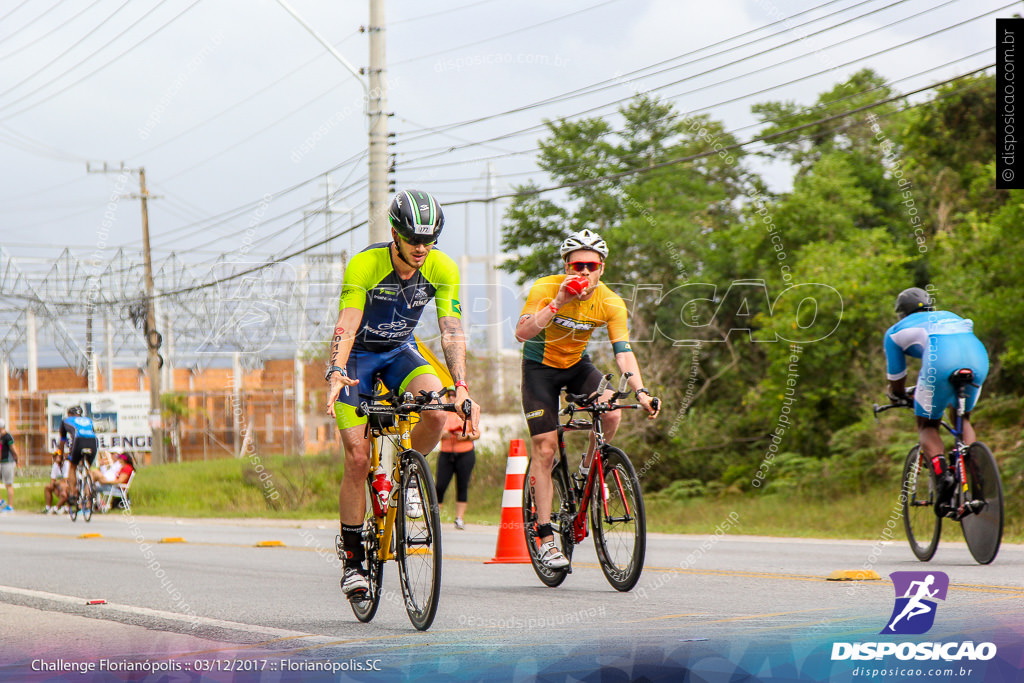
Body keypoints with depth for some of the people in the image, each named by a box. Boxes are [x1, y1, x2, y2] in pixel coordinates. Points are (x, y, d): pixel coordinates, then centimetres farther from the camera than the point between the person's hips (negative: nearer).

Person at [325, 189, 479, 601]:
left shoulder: (443, 270, -17)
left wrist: (461, 386, -32)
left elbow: (451, 332, -18)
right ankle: (352, 559, 0)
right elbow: (346, 327, -34)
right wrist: (335, 375, -51)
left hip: (400, 352, 3)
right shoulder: (364, 265, -26)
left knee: (436, 411, -29)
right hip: (358, 355, -3)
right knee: (358, 458, -12)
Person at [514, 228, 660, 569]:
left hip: (577, 365, 3)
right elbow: (522, 332, -36)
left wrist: (640, 391, -38)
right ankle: (545, 537, -5)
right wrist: (558, 302, -45)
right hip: (540, 366, -3)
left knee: (611, 413, -26)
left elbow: (623, 351, -23)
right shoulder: (545, 289, -24)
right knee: (544, 448, -10)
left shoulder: (610, 303, -17)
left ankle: (589, 467, 5)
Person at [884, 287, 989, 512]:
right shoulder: (950, 316, 42)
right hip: (979, 357, 4)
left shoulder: (896, 331, 30)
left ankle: (942, 474, -13)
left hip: (941, 363, -4)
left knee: (927, 426, 14)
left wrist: (899, 398, 56)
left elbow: (895, 377, 34)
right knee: (962, 419, 27)